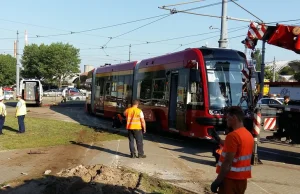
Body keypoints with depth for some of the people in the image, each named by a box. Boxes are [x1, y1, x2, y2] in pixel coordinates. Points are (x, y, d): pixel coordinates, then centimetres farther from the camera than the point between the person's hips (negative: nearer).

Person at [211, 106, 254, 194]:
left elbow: (228, 162, -22)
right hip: (242, 179, 8)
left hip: (231, 179, -8)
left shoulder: (233, 135, -19)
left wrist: (217, 181, -17)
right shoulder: (249, 135, 9)